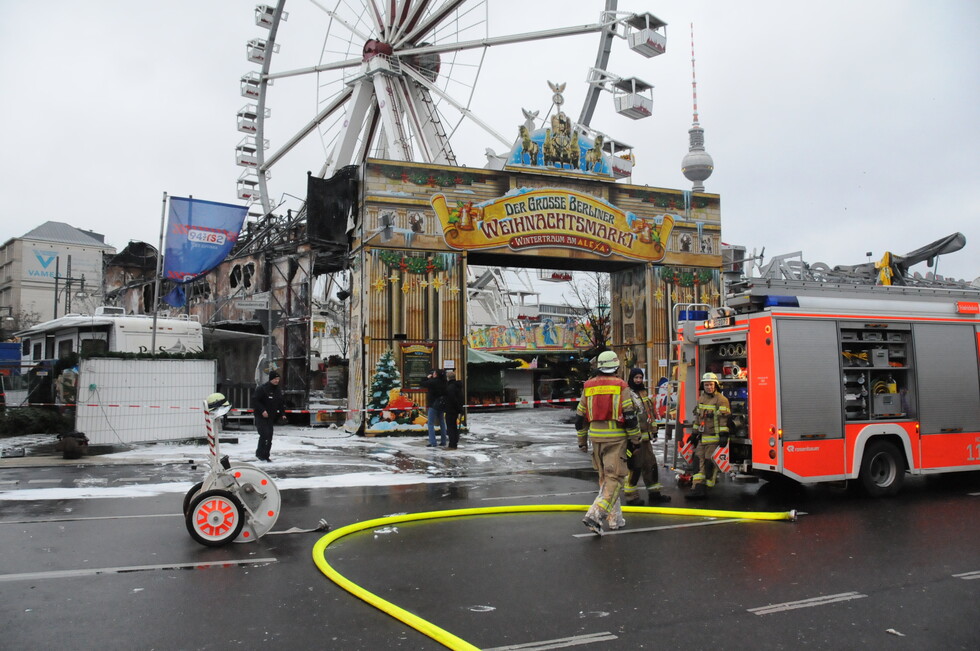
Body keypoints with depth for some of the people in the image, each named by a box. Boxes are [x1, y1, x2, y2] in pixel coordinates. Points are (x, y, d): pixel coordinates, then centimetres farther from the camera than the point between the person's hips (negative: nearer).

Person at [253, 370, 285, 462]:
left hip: (271, 417, 7)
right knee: (265, 434, -17)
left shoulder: (278, 390, 11)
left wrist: (282, 414, 6)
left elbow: (281, 403, 19)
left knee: (269, 437, 5)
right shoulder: (262, 388, -12)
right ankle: (259, 453, -4)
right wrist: (262, 410, -22)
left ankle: (265, 456, 13)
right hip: (260, 416, -7)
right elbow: (255, 400, -15)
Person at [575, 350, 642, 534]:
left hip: (595, 436, 5)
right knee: (615, 478, -2)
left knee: (605, 477, 16)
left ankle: (614, 519, 20)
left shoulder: (588, 386, 7)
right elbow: (630, 416, -9)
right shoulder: (621, 386, -6)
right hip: (615, 437, -5)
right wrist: (636, 439, 2)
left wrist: (582, 441, 20)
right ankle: (595, 514, -17)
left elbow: (580, 417, 11)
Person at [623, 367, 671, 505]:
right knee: (635, 466, -5)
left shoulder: (644, 393, 17)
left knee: (651, 464, 14)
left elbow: (651, 413, 25)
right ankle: (631, 496, 6)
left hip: (646, 437, 9)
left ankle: (654, 493, 24)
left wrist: (654, 430, 21)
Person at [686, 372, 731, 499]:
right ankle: (697, 487, 0)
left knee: (709, 462, -5)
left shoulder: (721, 400, -9)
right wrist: (695, 433, 22)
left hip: (714, 437, -7)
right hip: (702, 436, 7)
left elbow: (724, 418, -14)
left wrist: (724, 435, -20)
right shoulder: (701, 399, 15)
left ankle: (705, 488, 0)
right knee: (699, 460, 1)